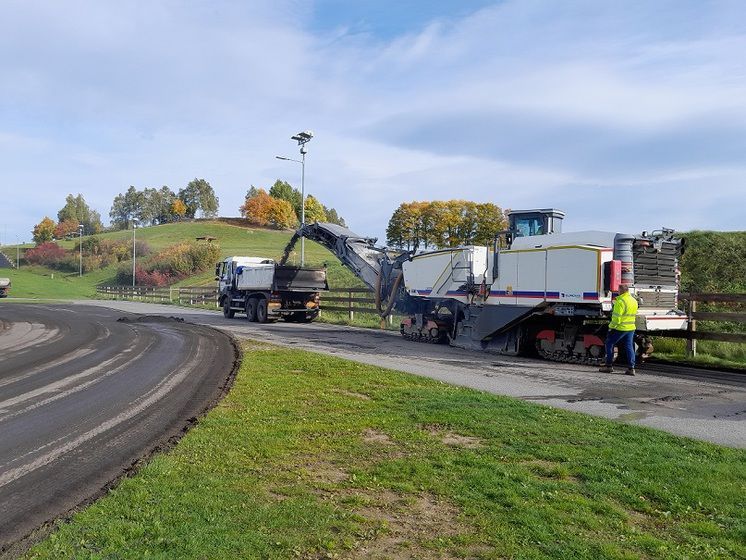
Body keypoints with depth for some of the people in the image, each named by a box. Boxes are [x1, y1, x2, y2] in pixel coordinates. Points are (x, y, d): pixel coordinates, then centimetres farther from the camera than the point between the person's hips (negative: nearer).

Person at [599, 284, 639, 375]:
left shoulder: (620, 301, -17)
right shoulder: (634, 301, 12)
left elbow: (617, 317, -19)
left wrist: (611, 326, -9)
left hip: (620, 328, -8)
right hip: (631, 328, 8)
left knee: (609, 344, 5)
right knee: (629, 347, 9)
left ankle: (608, 366, 6)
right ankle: (631, 368, 5)